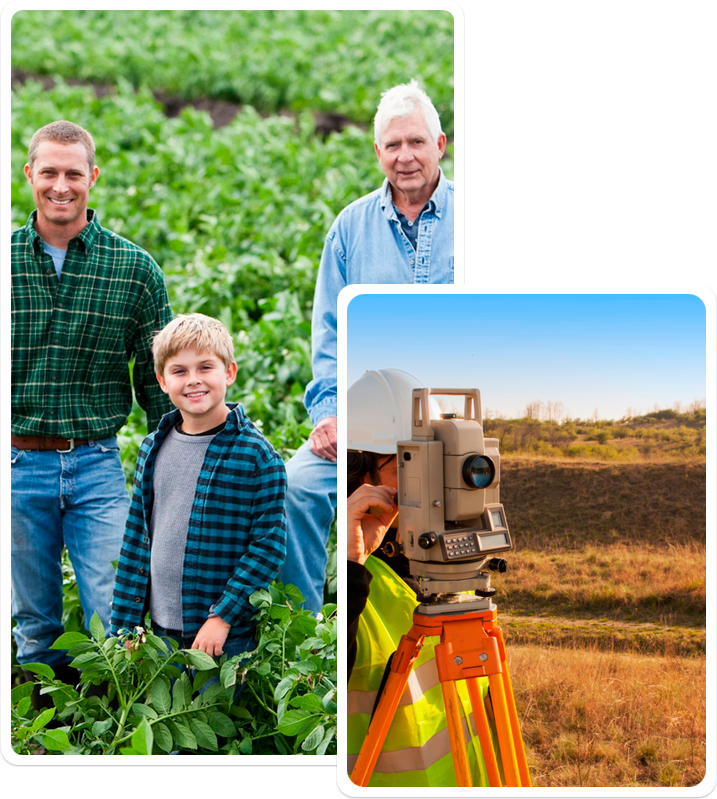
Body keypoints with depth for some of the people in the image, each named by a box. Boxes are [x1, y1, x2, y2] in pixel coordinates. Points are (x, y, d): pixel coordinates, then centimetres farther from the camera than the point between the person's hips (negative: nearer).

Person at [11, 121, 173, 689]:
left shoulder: (135, 269, 0)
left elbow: (157, 381, 5)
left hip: (97, 463, -1)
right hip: (18, 464, 1)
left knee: (118, 620, -2)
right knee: (35, 624, 13)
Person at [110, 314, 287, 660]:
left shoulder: (256, 455, -9)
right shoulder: (153, 449, 6)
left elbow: (270, 543, -11)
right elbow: (136, 538, 10)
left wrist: (223, 617, -16)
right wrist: (124, 625, 8)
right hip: (161, 630, 4)